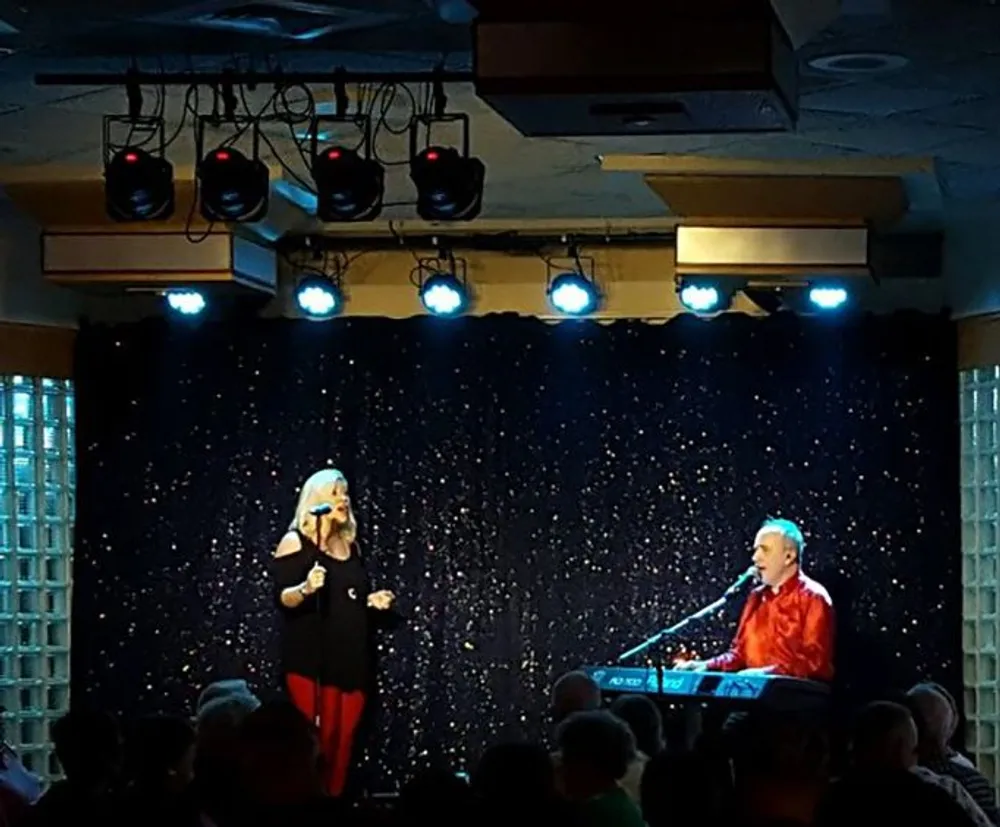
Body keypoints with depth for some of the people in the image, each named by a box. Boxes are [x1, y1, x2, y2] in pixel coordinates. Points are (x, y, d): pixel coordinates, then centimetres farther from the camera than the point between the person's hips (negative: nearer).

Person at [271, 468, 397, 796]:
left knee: (344, 737, 5)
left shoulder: (349, 544, 15)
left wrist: (371, 600, 5)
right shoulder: (295, 542, -4)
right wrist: (306, 588, -31)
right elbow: (283, 599, -11)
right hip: (313, 658, -6)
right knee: (318, 738, -10)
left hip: (351, 657, 6)